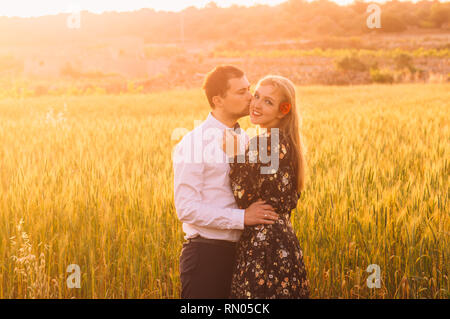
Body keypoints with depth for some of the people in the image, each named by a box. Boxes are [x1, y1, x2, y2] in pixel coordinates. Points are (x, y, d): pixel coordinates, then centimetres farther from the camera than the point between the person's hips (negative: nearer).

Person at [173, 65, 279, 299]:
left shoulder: (245, 140, 11)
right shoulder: (193, 143, -10)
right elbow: (186, 208, -17)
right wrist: (242, 217, -20)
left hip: (241, 252, 6)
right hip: (205, 253, -6)